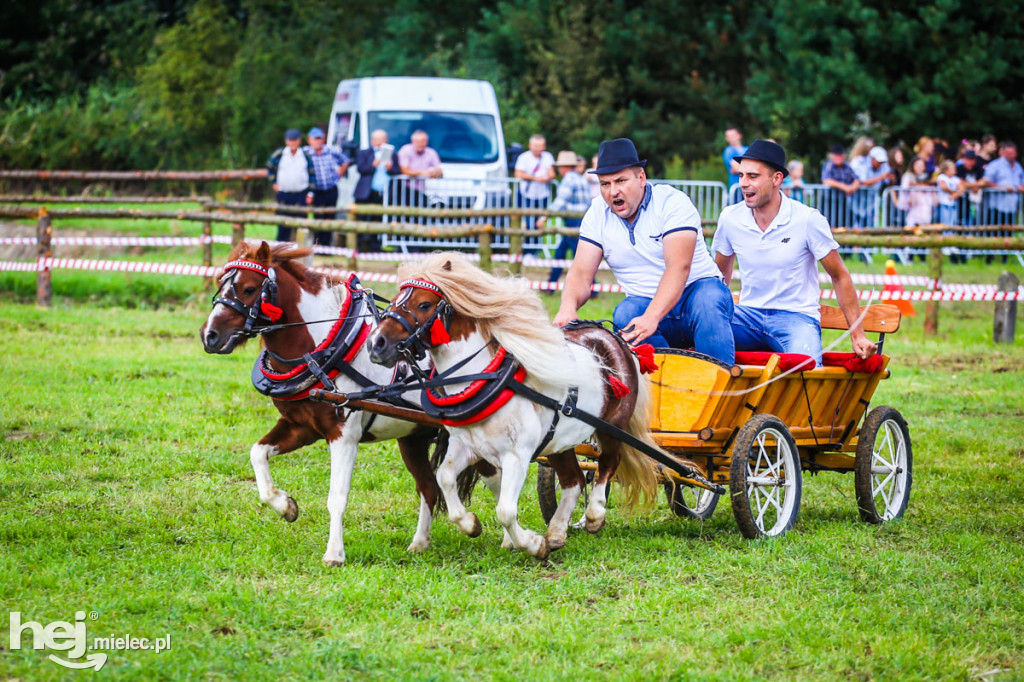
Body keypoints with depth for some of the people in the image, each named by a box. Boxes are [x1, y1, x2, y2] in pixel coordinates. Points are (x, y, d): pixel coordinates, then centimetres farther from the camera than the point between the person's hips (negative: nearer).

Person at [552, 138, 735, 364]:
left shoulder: (671, 202, -12)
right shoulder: (598, 214, 3)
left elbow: (679, 267, -25)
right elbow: (581, 274, -4)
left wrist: (651, 318, -41)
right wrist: (568, 307, -29)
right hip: (645, 303, 4)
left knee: (708, 300, -36)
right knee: (624, 315, -29)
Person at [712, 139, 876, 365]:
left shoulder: (808, 220, -9)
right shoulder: (730, 218, 1)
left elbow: (840, 277, -1)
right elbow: (720, 274, 17)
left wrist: (858, 336, -4)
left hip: (797, 317, -4)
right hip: (749, 314, 4)